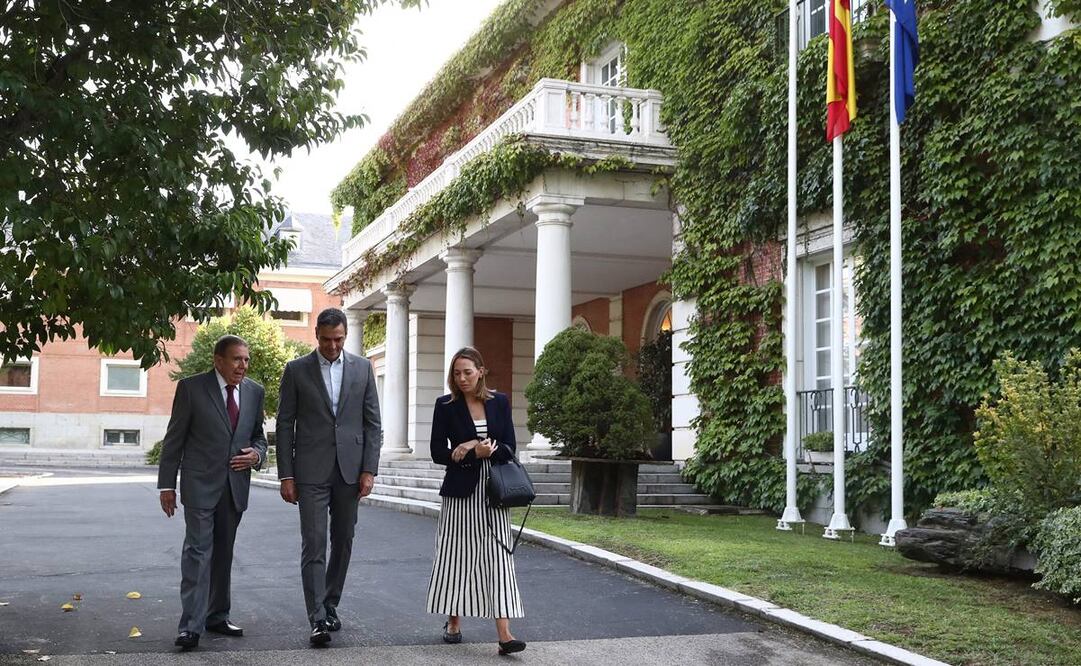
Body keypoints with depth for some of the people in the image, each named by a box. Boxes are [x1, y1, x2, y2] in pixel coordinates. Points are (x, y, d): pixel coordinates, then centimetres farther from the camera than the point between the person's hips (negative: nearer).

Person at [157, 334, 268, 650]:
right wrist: (167, 484, -5)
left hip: (235, 486, 5)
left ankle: (217, 616, 23)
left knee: (223, 553, 13)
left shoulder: (254, 392, 8)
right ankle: (191, 625, -9)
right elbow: (174, 439, -3)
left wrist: (257, 454, -4)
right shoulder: (191, 387, -5)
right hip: (201, 484, -5)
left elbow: (258, 435, 19)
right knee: (198, 551, -9)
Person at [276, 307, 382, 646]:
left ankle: (330, 605, 24)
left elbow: (372, 423, 6)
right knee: (314, 544, -7)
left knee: (343, 542, 10)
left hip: (350, 470, 3)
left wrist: (369, 470, -2)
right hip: (311, 471, -2)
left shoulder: (362, 368, 6)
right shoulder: (296, 370, 1)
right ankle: (318, 619, -7)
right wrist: (285, 475, -4)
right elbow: (285, 425, 1)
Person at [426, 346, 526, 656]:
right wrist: (477, 453, -14)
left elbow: (508, 449, 0)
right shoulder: (445, 405, -1)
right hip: (461, 491, -1)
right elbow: (438, 453, -4)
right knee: (457, 556, 4)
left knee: (498, 557, -4)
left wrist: (472, 448, -15)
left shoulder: (499, 402, 3)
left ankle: (504, 634, -9)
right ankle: (453, 622, 22)